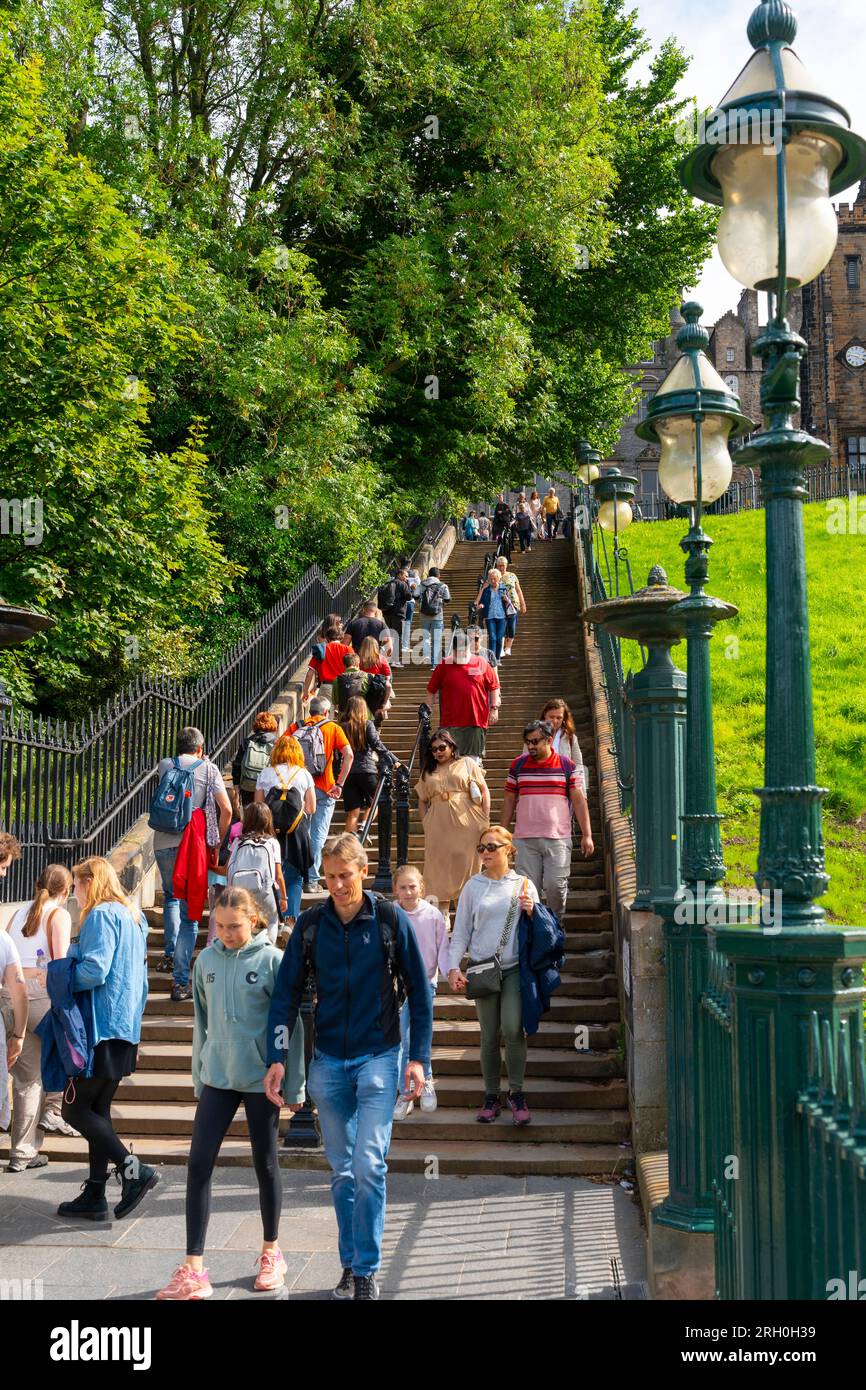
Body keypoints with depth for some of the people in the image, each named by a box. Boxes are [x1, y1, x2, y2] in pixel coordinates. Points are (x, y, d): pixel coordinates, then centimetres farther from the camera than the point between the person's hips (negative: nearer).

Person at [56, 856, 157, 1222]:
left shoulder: (101, 916, -12)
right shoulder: (133, 916, 17)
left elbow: (94, 971, -22)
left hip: (101, 1028, -9)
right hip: (126, 1027, 9)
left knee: (74, 1109, -3)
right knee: (98, 1108, 12)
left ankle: (133, 1170, -9)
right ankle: (95, 1196, 14)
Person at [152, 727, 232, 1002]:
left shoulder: (164, 766, 9)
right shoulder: (208, 768, 2)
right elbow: (226, 809, -4)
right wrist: (218, 841, 9)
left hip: (163, 842, 3)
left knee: (171, 897, 29)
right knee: (189, 912, 0)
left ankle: (170, 954, 27)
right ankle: (180, 980, -4)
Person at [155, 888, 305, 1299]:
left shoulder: (272, 960, -9)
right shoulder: (206, 961, 2)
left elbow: (291, 1025, -7)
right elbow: (202, 1022, 11)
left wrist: (295, 1084, -7)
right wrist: (199, 1076, 13)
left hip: (261, 1079, -3)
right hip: (217, 1079, 3)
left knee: (265, 1165, 11)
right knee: (198, 1165, -4)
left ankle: (271, 1253, 29)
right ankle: (193, 1270, 2)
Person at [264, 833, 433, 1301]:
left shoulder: (391, 920, -7)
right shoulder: (310, 924, -1)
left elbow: (418, 992, -1)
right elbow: (286, 994, 3)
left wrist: (419, 1058, -5)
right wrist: (277, 1058, -4)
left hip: (377, 1057, -3)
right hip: (328, 1061, 3)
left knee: (368, 1166, -11)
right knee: (342, 1171, 11)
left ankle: (367, 1270, 2)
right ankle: (349, 1263, 24)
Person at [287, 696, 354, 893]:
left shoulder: (295, 727, 6)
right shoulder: (332, 728, 1)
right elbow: (348, 755, -11)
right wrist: (340, 784, -9)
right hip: (323, 789, -2)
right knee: (318, 835, 3)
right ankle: (312, 881, 3)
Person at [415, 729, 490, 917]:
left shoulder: (467, 763, 9)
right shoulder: (428, 771, 16)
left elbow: (484, 791, 6)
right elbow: (422, 801, 18)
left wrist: (486, 820, -2)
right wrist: (425, 825, 5)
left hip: (466, 826, -2)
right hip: (438, 828, 2)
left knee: (467, 867, 0)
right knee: (440, 871, 0)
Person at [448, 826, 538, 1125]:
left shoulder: (524, 885, 6)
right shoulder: (473, 887, 6)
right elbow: (461, 931, 7)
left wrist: (531, 912, -10)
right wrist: (453, 967, -4)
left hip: (515, 968, -1)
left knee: (513, 1029, -16)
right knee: (489, 1035, 3)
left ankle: (516, 1092, -2)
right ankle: (491, 1096, 16)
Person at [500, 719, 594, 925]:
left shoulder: (567, 765, 3)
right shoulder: (518, 765, 8)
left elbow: (579, 801, 3)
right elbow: (509, 800, 14)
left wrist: (587, 835, -2)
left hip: (558, 838, -2)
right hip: (525, 839, 2)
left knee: (556, 885, -6)